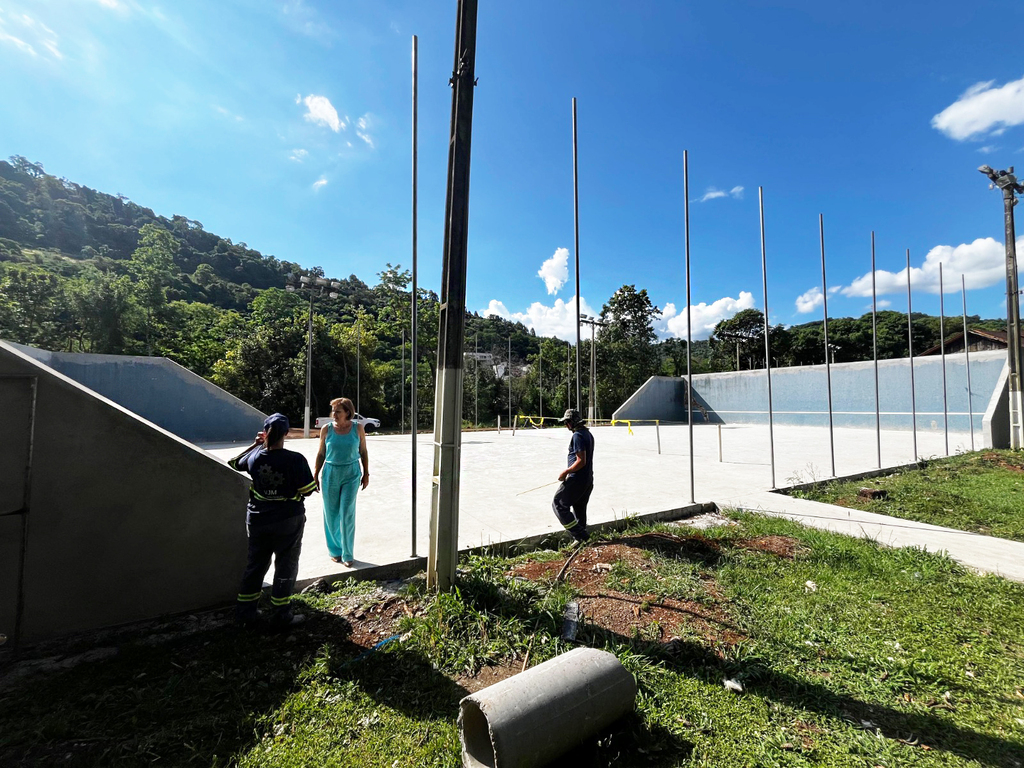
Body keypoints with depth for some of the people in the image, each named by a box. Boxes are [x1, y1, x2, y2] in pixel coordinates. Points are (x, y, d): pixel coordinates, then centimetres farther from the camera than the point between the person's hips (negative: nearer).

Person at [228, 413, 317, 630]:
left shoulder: (255, 455, -7)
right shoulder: (295, 459, -22)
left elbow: (234, 463, 15)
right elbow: (308, 490, -17)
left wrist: (255, 444, 15)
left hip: (257, 520, 5)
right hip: (288, 522, -4)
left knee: (255, 564, 20)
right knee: (286, 566, 10)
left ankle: (245, 612, 31)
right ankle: (281, 616, 19)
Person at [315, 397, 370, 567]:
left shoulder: (357, 428, -4)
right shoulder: (326, 430, -2)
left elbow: (363, 452, 3)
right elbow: (321, 454, 5)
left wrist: (366, 474, 4)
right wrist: (315, 475, 5)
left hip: (351, 474, -1)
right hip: (330, 473, 1)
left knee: (347, 514, -2)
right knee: (331, 514, 9)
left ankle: (348, 554, 10)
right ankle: (334, 550, 27)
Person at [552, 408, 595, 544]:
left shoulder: (577, 436, -19)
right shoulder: (588, 434, 12)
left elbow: (581, 461, -24)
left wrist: (566, 472, -14)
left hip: (577, 479, -10)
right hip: (588, 479, 10)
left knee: (558, 504, 1)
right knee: (579, 508, 19)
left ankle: (580, 535, -3)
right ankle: (582, 538, 26)